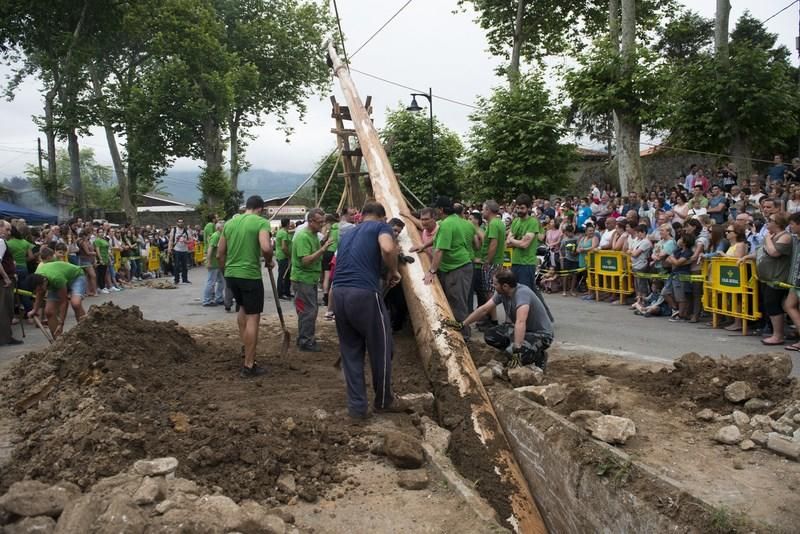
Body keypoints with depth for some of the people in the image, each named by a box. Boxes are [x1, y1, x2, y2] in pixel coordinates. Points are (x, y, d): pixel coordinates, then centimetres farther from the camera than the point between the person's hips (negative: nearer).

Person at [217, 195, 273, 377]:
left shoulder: (229, 223, 10)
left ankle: (246, 345, 33)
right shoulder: (261, 222, -8)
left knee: (242, 308, 29)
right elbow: (266, 248, -25)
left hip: (231, 274, 6)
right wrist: (269, 261, -5)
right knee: (253, 318, 1)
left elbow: (219, 254, 12)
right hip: (250, 275, -6)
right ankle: (248, 366, 4)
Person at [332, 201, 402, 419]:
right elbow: (388, 249, -15)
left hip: (339, 293, 6)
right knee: (380, 349, 12)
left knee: (350, 351, 16)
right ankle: (383, 401, 27)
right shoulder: (381, 226, 8)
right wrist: (393, 272, 2)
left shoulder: (347, 234, 27)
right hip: (364, 294, -6)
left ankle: (356, 406, 21)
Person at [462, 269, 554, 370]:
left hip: (541, 334, -8)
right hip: (519, 330, 8)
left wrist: (517, 349, -51)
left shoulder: (522, 293, -33)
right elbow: (484, 310, 3)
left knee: (513, 352, -31)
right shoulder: (502, 293, -7)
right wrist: (463, 324, 4)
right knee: (489, 336, -5)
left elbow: (521, 322, -45)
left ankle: (539, 355, -1)